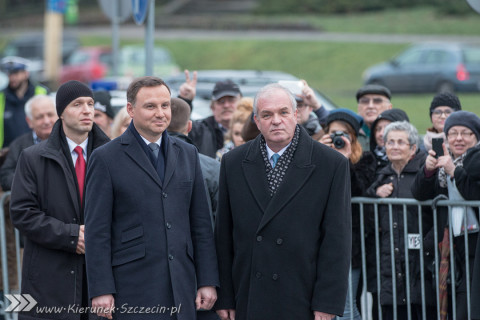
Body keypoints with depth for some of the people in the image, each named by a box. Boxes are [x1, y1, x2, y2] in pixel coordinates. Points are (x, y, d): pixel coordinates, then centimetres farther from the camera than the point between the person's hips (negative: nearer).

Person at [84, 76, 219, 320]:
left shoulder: (187, 154, 14)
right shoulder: (106, 159, -1)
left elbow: (201, 223, 13)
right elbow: (97, 231, -4)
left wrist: (207, 281, 7)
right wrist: (100, 290, -10)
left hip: (181, 288, 4)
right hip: (132, 289, -4)